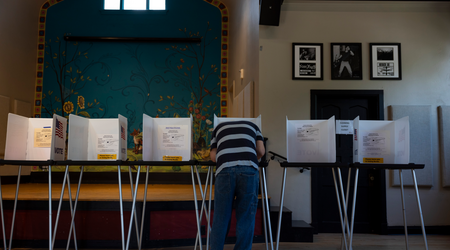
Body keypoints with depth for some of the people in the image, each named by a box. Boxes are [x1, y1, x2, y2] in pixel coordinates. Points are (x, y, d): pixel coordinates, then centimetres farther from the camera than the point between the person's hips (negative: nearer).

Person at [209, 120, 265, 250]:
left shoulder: (219, 127, 32)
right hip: (248, 169, 0)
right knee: (245, 218, 8)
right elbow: (261, 151, 17)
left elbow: (213, 156, 20)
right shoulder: (252, 126, 32)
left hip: (224, 169, 1)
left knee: (221, 218, 8)